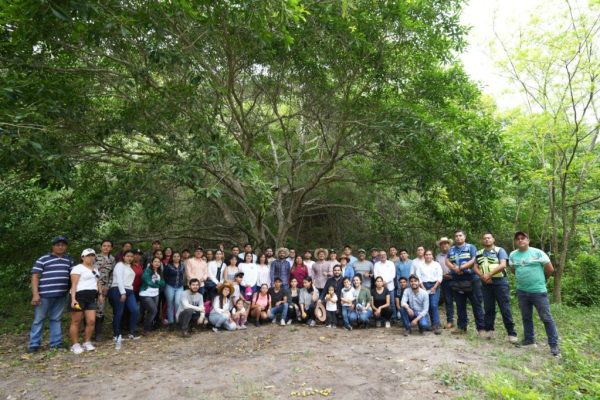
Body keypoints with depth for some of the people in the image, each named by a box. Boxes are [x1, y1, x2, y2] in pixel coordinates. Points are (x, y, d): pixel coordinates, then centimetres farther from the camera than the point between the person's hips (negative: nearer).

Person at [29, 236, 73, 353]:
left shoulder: (69, 260, 12)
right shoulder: (43, 259, -1)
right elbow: (35, 276, -5)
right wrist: (35, 294, -12)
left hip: (61, 295, 4)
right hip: (45, 294, -4)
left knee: (56, 319, 11)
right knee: (39, 319, 5)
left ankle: (56, 343, 16)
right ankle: (34, 344, 15)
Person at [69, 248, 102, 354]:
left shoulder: (95, 270, 22)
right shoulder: (78, 268, -4)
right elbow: (74, 284, -11)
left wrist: (100, 294, 18)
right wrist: (73, 298, -20)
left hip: (91, 298, 7)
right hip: (79, 297, -7)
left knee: (91, 321, 1)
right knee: (76, 322, 0)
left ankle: (87, 343, 13)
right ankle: (75, 345, 8)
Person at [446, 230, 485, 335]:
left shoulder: (471, 247, 2)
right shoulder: (451, 250, 14)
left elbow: (474, 260, -11)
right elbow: (447, 262, 4)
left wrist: (460, 268, -14)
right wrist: (455, 269, -15)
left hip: (471, 280, -4)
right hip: (457, 282, 4)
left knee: (476, 305, -1)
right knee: (460, 306, 10)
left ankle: (481, 328, 4)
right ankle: (461, 326, 18)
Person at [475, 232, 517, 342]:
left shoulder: (500, 250, -1)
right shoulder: (479, 253, 12)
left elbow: (502, 265, -14)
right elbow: (475, 267, 8)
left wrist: (489, 274, -17)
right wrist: (482, 276, -10)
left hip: (500, 282, -4)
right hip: (485, 284, 4)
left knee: (505, 308, -2)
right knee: (488, 308, 10)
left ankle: (511, 333, 4)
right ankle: (488, 329, 20)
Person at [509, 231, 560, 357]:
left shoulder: (538, 252, -8)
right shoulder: (513, 255, 5)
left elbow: (550, 269, -3)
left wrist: (542, 280, 9)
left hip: (538, 291, -4)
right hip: (522, 292, 5)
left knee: (546, 318, -1)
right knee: (526, 318, 14)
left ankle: (554, 345, 8)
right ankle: (529, 340, 26)